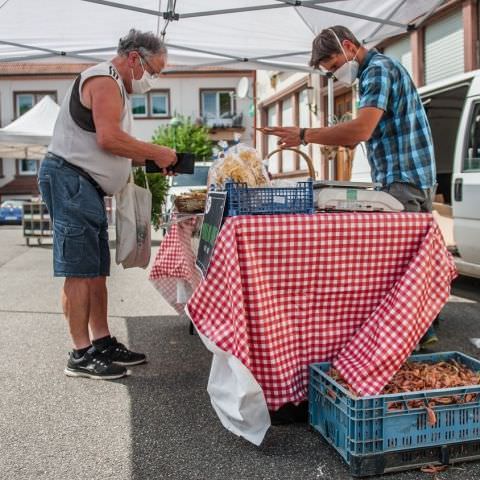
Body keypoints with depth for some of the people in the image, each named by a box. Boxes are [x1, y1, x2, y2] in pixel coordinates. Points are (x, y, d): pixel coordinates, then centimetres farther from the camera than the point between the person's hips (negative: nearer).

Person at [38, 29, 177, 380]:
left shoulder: (117, 88, 24)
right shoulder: (105, 80, -10)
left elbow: (113, 148, 21)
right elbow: (109, 138, -22)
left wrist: (148, 160, 8)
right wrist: (156, 152, -13)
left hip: (87, 187, 11)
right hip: (68, 179, -11)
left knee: (96, 270, 10)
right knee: (80, 271, -10)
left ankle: (102, 342, 16)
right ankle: (81, 355, -5)